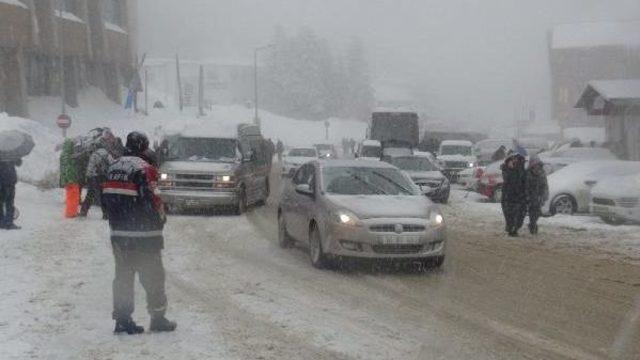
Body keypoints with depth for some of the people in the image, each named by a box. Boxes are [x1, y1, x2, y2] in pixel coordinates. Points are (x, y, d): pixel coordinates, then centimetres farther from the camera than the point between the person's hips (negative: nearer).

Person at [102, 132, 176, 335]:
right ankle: (158, 318, 11)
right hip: (143, 236, -7)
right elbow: (150, 200, -17)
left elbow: (106, 197, 14)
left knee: (123, 275, 13)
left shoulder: (113, 168, 9)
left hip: (118, 234, 7)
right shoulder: (144, 169, -14)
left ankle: (122, 319, 12)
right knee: (152, 276, 5)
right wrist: (161, 219, 1)